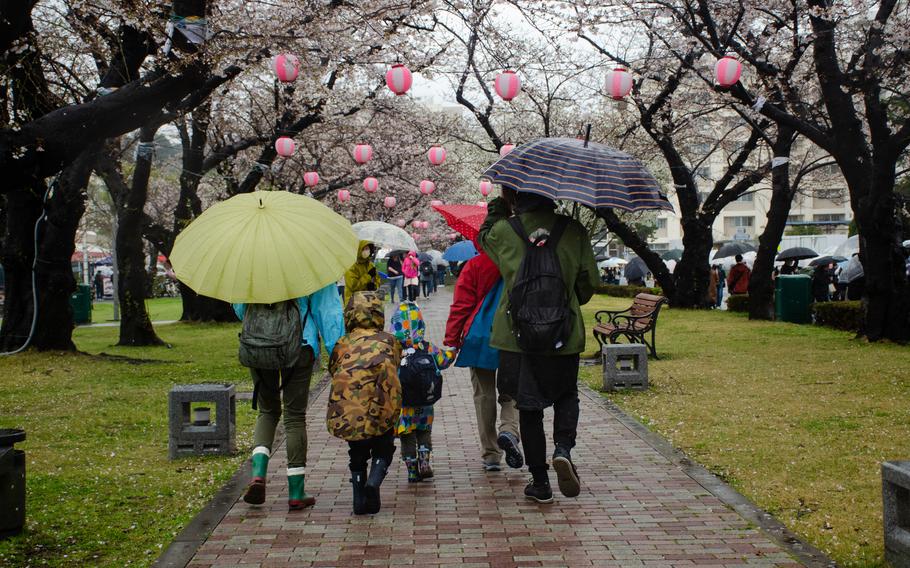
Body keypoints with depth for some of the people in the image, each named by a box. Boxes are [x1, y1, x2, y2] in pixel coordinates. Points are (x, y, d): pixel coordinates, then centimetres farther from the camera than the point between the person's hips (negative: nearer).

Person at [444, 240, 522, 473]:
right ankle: (509, 431, -15)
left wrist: (451, 341, -2)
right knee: (511, 393, 14)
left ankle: (490, 455, 11)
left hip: (480, 339, -1)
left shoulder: (474, 265, -5)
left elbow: (461, 306, -6)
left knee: (484, 396, 9)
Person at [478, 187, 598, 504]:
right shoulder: (573, 230, -3)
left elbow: (484, 238, 20)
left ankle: (540, 483, 14)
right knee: (566, 395, 22)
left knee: (529, 408, 10)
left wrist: (498, 208, 25)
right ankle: (563, 448, -4)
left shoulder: (503, 231, -5)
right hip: (565, 335, 1)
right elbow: (589, 282, 3)